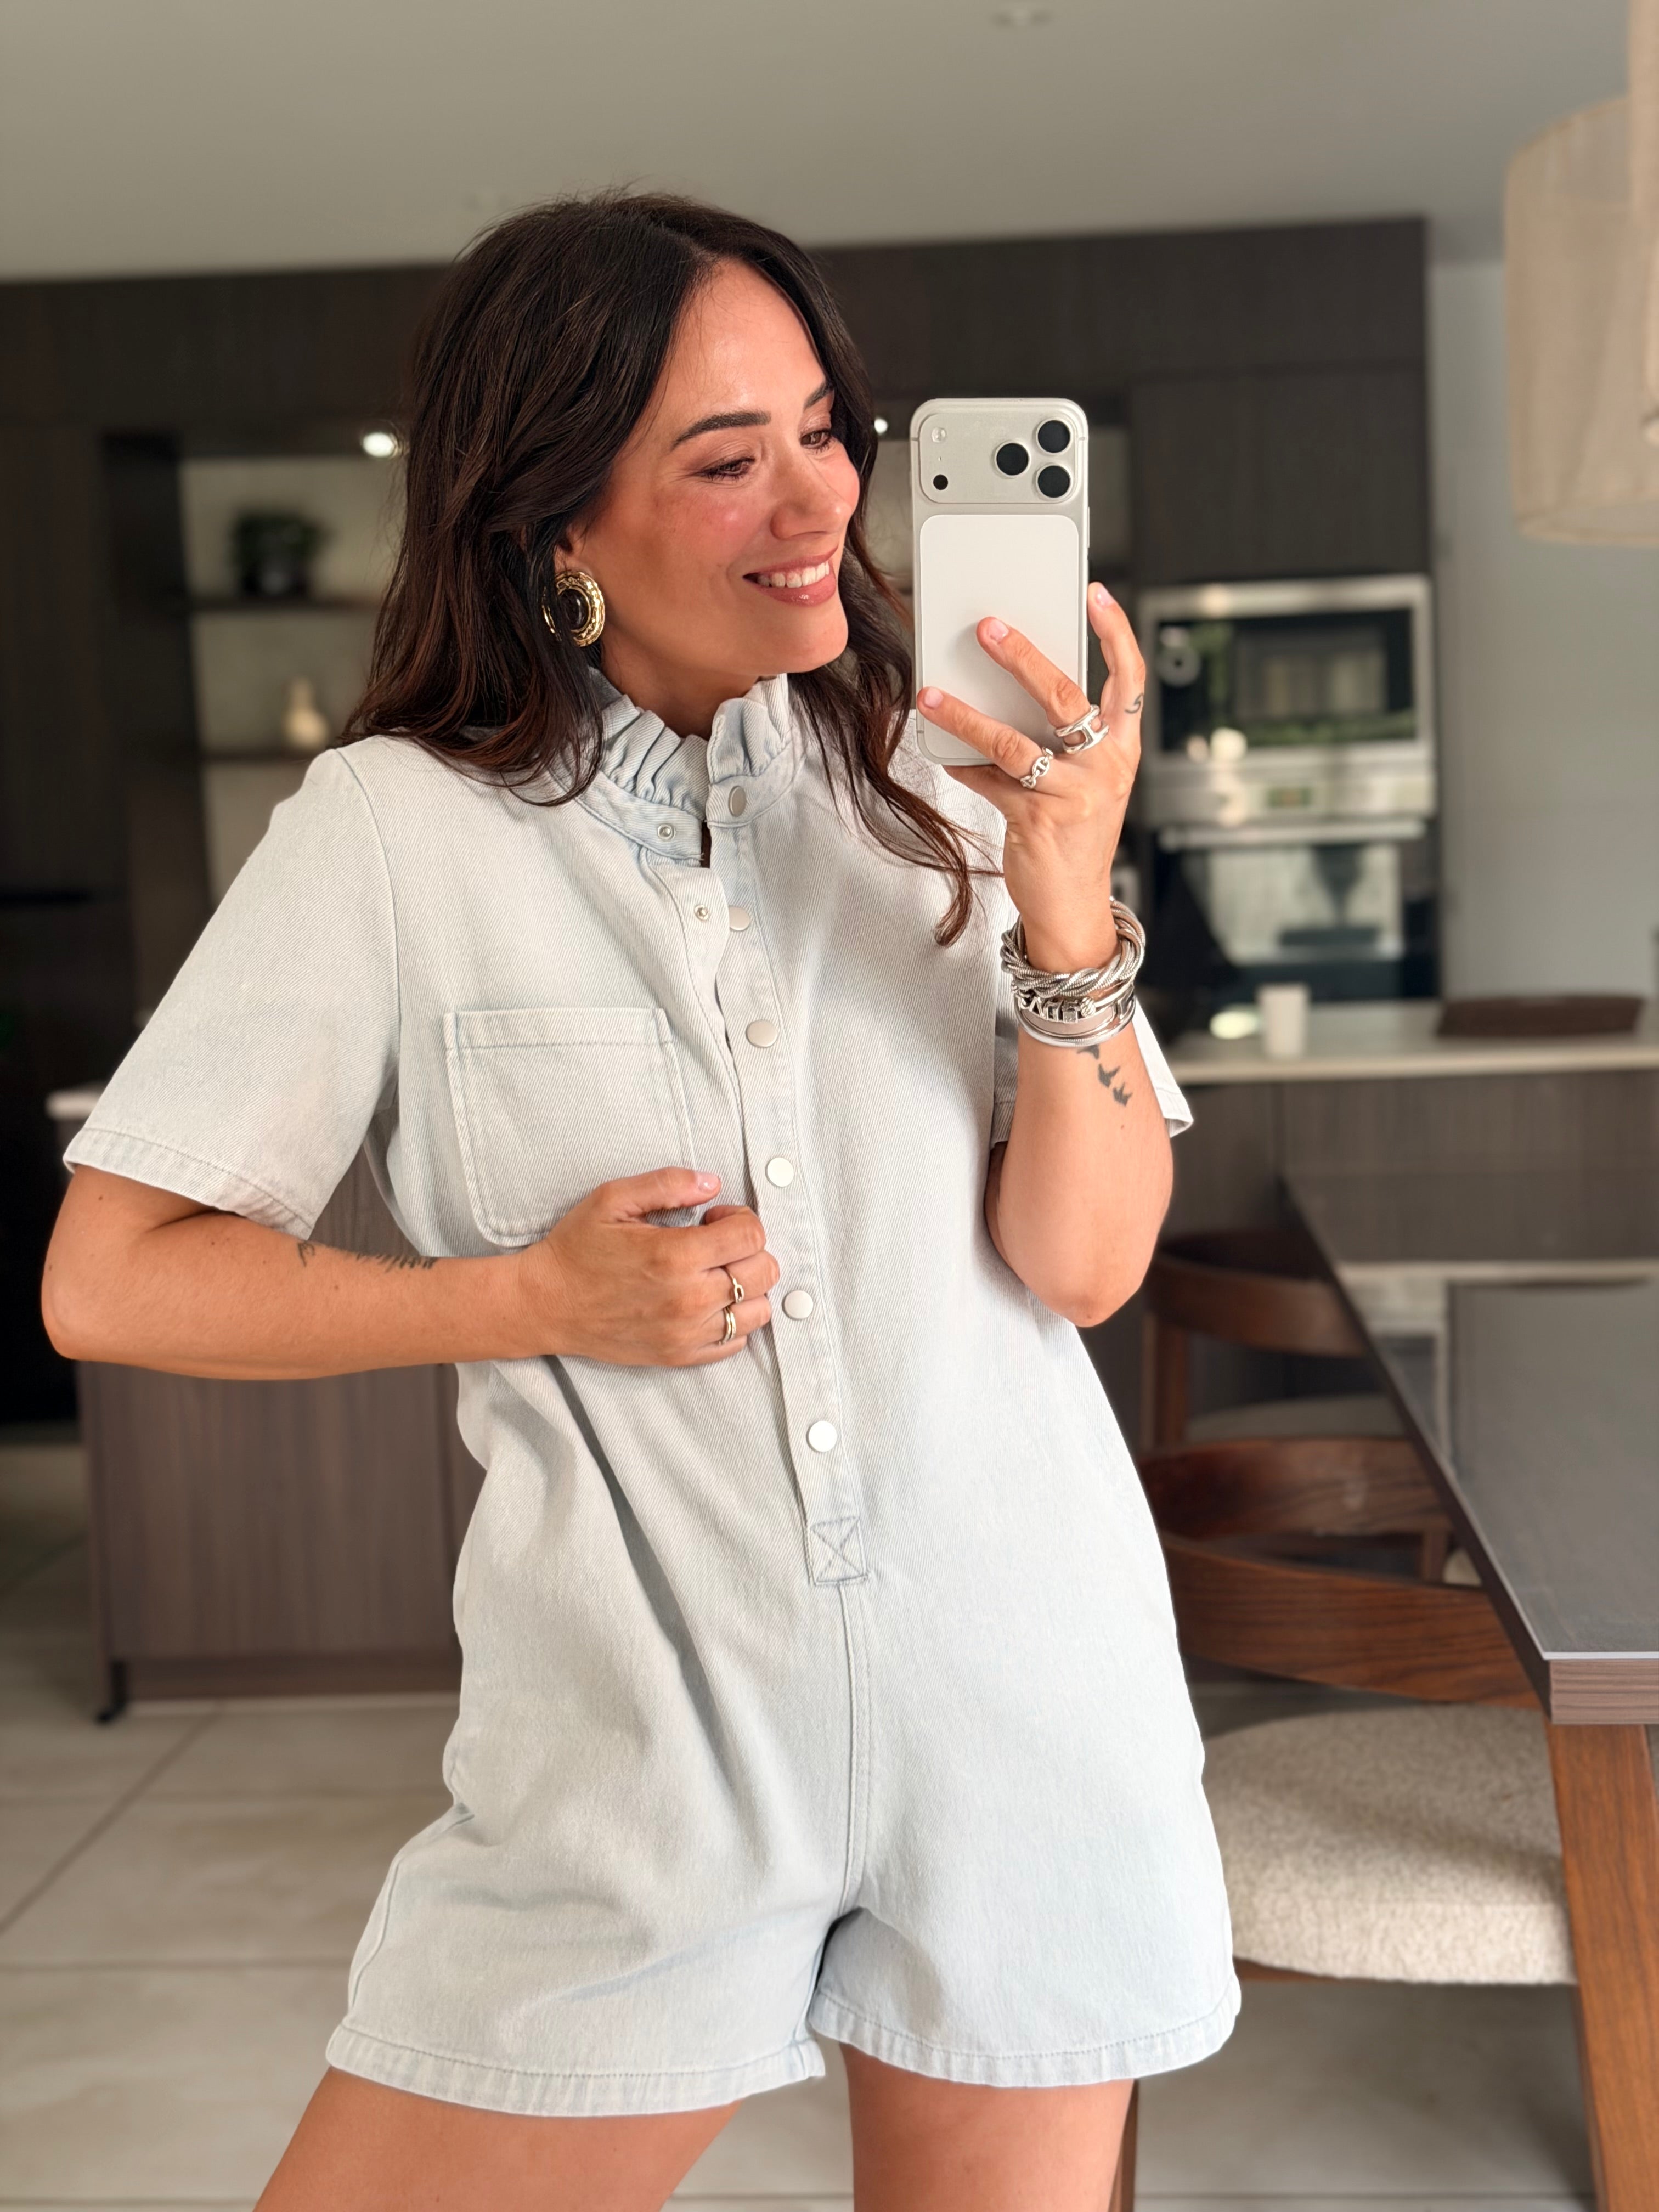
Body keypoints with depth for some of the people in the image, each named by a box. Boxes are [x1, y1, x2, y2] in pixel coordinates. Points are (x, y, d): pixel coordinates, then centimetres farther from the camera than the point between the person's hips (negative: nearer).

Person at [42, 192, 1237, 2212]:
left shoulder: (947, 775, -1)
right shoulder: (403, 826, -7)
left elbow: (1086, 1265, -5)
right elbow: (112, 1283, -5)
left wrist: (1069, 902, -19)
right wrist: (536, 1300, -15)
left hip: (1019, 1698, 2)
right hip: (643, 1742, -1)